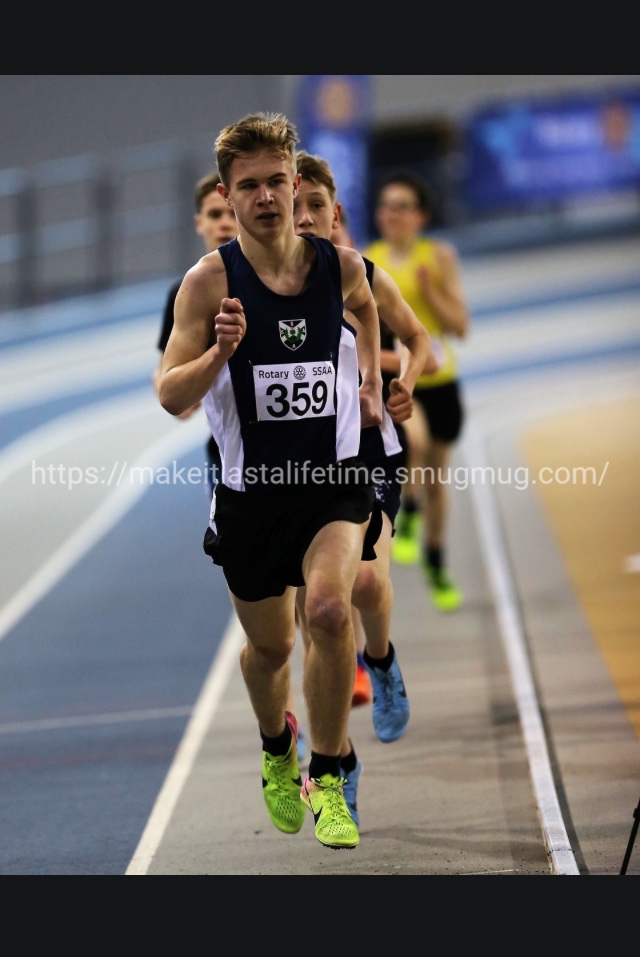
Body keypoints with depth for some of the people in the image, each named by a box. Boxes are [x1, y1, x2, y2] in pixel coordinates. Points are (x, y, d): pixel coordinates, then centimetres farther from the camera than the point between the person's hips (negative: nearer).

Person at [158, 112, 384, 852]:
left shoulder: (339, 263, -2)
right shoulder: (210, 281, -11)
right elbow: (171, 397, -12)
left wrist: (372, 378, 14)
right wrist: (219, 352, -28)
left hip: (334, 479, 0)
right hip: (251, 487, 0)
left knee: (329, 608, -24)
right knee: (269, 645, 14)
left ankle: (326, 780, -8)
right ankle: (276, 750, 48)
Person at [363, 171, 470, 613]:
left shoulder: (440, 256, -2)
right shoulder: (367, 260, 2)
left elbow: (461, 326, -4)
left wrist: (429, 290, -17)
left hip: (438, 380, 1)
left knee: (436, 475, 12)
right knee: (413, 438, -32)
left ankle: (436, 564, 33)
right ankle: (409, 514, -5)